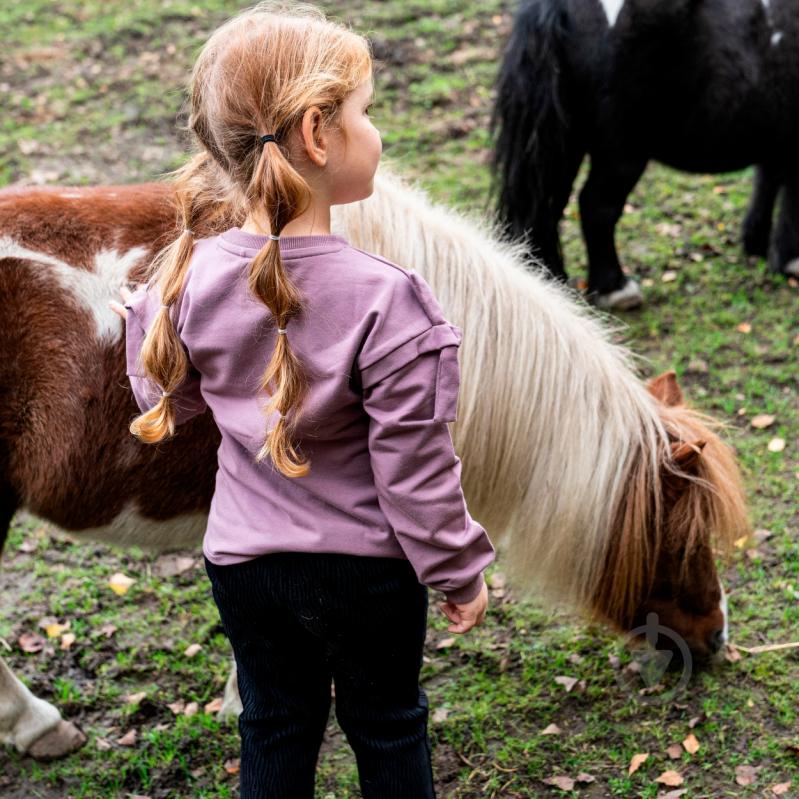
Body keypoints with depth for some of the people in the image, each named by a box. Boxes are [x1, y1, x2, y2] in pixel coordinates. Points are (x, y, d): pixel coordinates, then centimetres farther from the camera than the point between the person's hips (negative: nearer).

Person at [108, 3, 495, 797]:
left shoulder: (195, 276, -12)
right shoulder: (385, 298, -26)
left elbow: (169, 398, 5)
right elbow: (413, 469, -20)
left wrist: (143, 320, 24)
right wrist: (459, 573, -5)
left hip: (245, 560, 4)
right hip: (367, 567, -4)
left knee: (274, 730, 22)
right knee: (388, 730, 19)